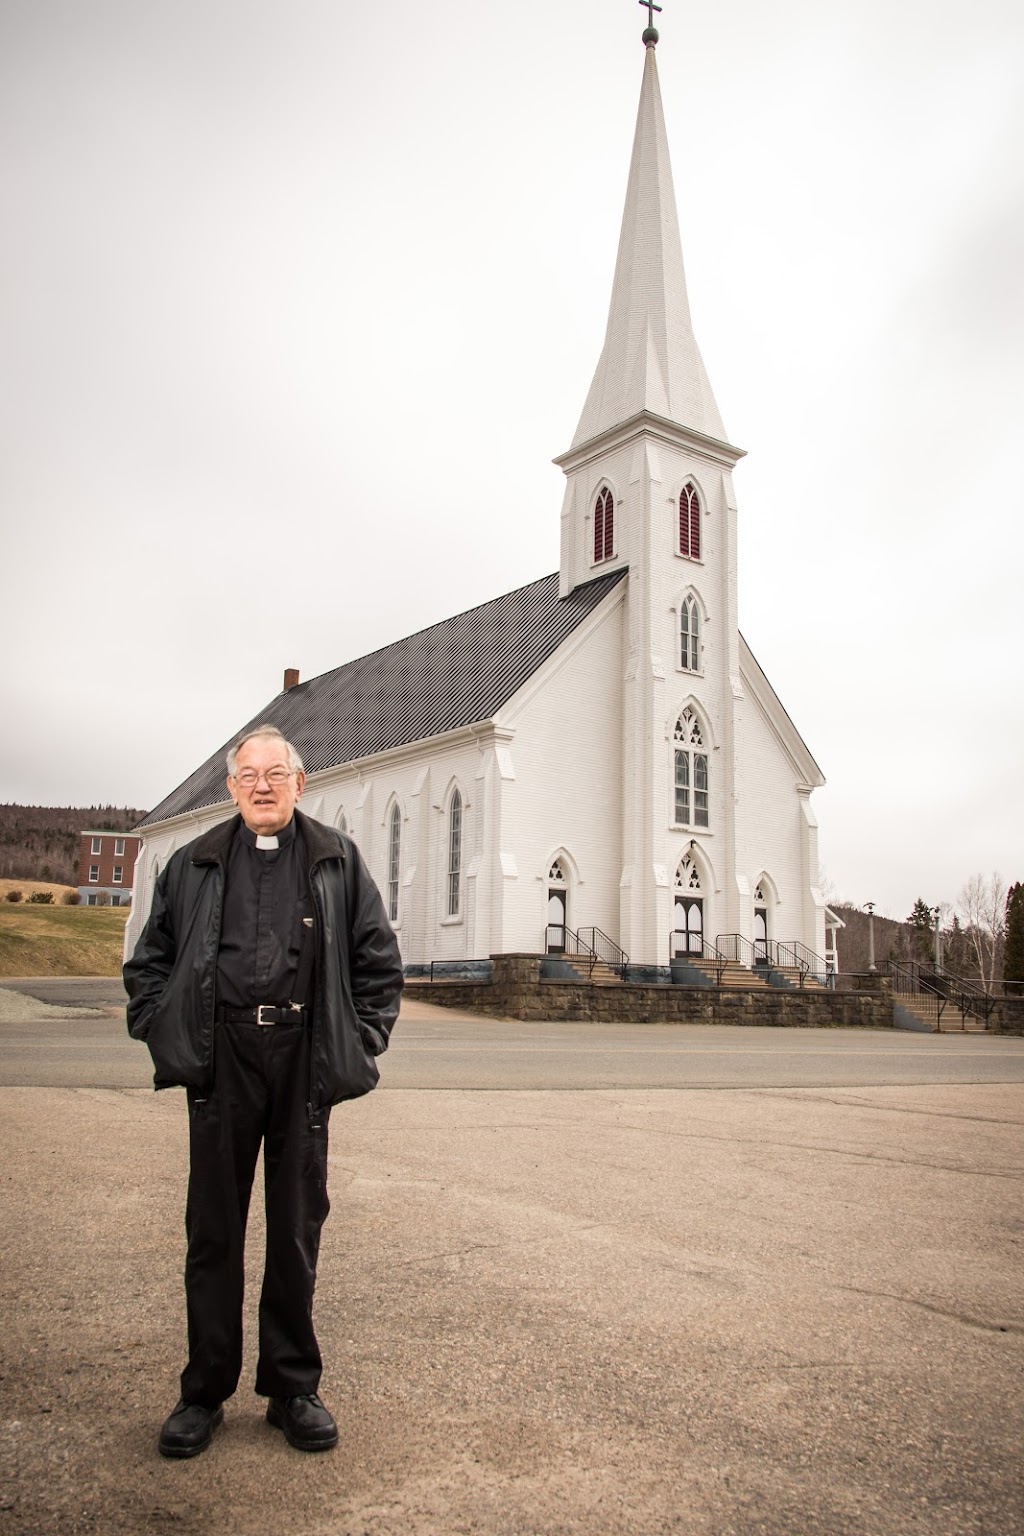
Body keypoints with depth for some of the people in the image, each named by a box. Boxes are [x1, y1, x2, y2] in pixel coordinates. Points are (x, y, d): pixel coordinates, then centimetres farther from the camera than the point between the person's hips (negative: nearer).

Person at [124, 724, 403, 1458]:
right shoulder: (195, 864, 10)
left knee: (298, 1229, 9)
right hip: (221, 1059, 1)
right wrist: (164, 1034, 0)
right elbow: (148, 961, 12)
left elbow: (380, 961, 8)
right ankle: (205, 1391, 23)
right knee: (214, 1230, 8)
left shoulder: (338, 860, 8)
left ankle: (294, 1389, 24)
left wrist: (359, 1042, -1)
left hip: (306, 1060, 0)